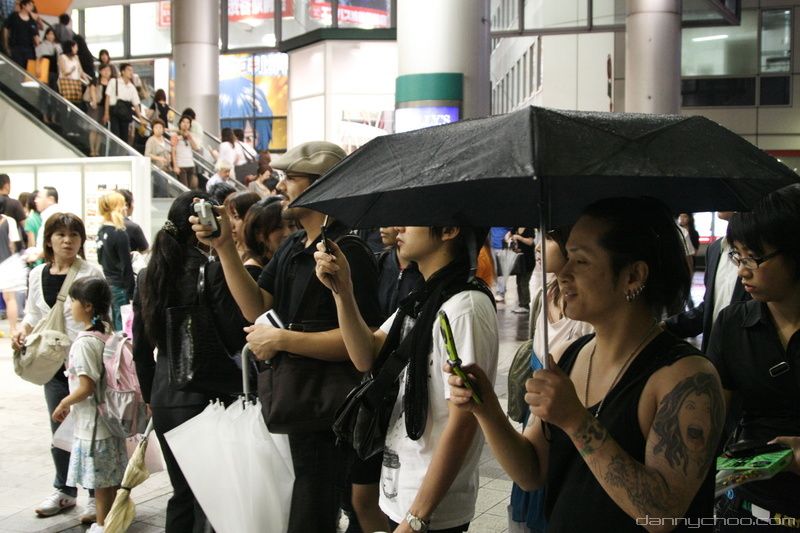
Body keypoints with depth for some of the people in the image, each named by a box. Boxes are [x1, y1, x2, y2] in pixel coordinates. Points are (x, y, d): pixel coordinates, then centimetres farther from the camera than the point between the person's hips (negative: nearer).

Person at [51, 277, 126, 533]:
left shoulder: (84, 343, -21)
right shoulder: (107, 334, 4)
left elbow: (86, 387, -23)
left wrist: (64, 404, -6)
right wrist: (71, 403, 19)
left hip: (92, 423, -8)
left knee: (100, 481, 4)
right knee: (113, 476, 17)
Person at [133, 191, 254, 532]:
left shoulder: (148, 275, 7)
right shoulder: (213, 270, -13)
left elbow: (140, 348, 13)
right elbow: (235, 338, -13)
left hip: (164, 398, 7)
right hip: (204, 397, -6)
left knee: (182, 492, 19)